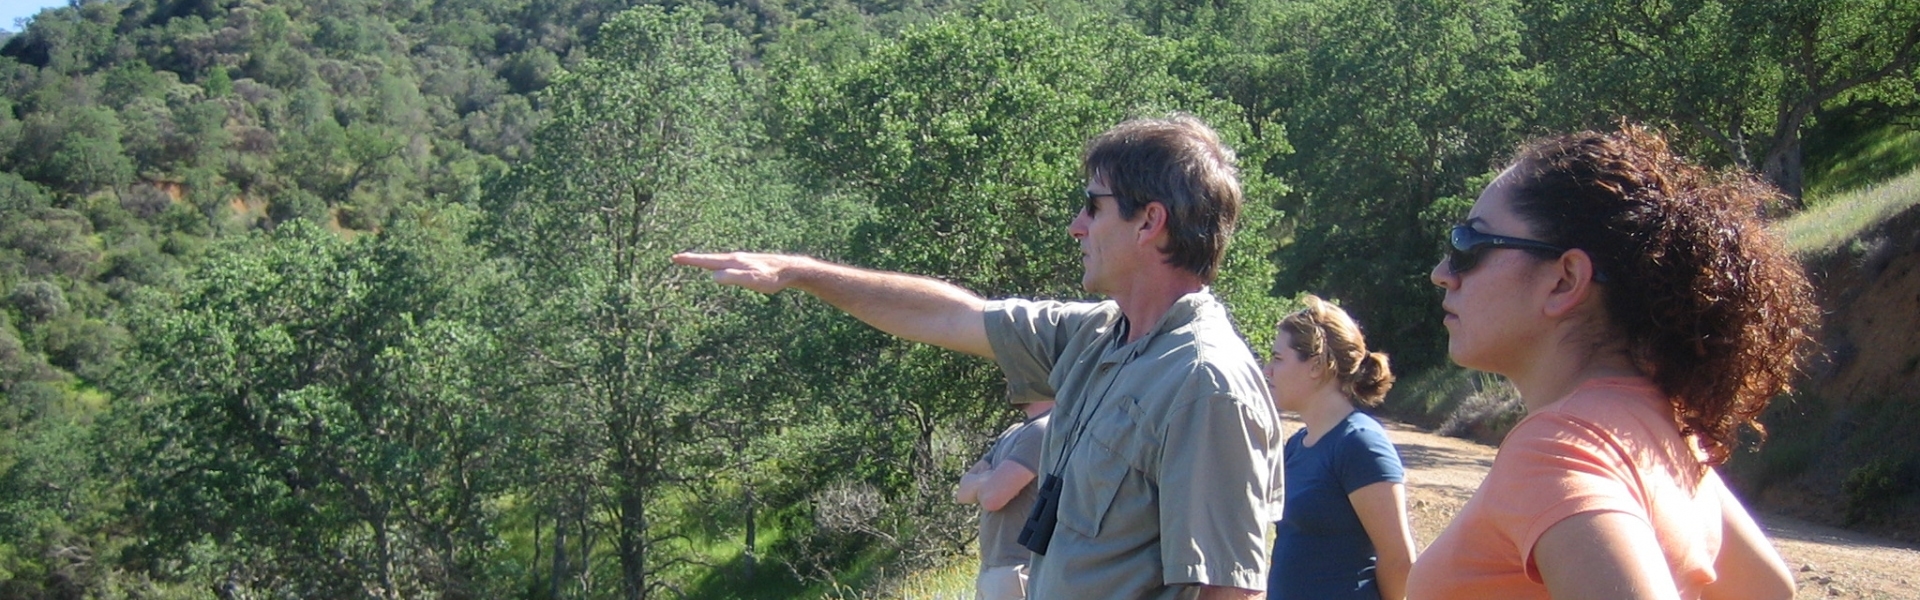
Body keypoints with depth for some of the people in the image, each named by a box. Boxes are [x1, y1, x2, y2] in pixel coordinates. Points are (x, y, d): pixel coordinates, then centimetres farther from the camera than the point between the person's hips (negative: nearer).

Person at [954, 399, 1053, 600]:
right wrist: (985, 481, -7)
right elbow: (963, 490, 13)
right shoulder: (1013, 433, 19)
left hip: (1019, 573, -10)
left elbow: (993, 495, -21)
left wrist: (977, 482, 1)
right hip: (993, 570, 10)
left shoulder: (1044, 430, -13)